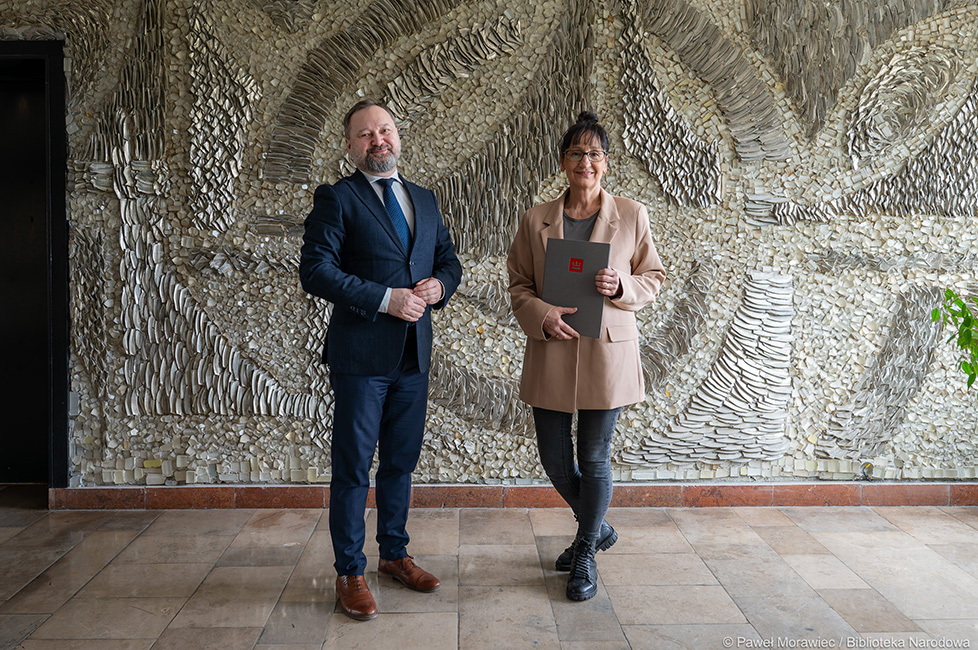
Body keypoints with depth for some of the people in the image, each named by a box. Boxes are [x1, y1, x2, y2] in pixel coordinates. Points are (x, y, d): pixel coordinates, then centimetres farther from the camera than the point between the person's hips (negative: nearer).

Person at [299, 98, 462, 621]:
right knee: (353, 468, 3)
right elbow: (315, 269, -14)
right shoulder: (336, 199, -5)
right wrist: (385, 299, -19)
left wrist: (439, 285, -4)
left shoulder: (424, 200, 14)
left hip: (414, 353, 6)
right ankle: (349, 573, 17)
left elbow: (449, 259, 20)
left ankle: (394, 554, 33)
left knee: (401, 462, 16)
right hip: (361, 355, -5)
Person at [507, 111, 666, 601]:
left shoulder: (632, 216, 1)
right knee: (554, 459, 9)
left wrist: (621, 287, -15)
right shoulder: (536, 220, 4)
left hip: (607, 354, -2)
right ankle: (596, 528, 38)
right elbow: (519, 284, 6)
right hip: (550, 354, 2)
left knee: (594, 458, 5)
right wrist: (541, 317, -13)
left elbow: (653, 279, 6)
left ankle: (586, 555, 27)